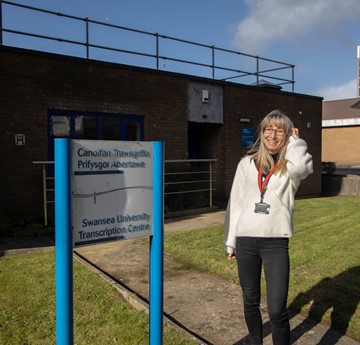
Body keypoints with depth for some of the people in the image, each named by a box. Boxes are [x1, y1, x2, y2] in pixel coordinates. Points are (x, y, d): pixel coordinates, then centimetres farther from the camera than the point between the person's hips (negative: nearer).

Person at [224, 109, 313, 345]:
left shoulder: (290, 166, 1)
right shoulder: (247, 163, 7)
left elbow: (300, 167, -26)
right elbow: (235, 203, 9)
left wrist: (295, 140, -6)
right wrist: (230, 241, 10)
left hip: (276, 242, -2)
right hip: (246, 240, 3)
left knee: (277, 309, -6)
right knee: (250, 301, 16)